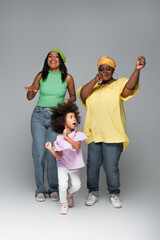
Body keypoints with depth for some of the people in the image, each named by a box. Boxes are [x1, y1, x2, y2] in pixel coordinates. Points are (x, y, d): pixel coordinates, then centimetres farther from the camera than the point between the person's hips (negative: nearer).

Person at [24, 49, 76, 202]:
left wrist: (68, 100, -7)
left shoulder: (67, 78, 3)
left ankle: (54, 189, 9)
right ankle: (40, 189, 8)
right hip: (39, 115, 1)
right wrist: (31, 91, -12)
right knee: (39, 152, -5)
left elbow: (73, 96, 15)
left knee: (52, 153, -8)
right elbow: (30, 97, 11)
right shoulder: (41, 76, 5)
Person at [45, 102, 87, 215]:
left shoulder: (77, 134, -9)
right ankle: (63, 203, 9)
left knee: (77, 185, -7)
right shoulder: (59, 139, -9)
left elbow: (77, 146, -27)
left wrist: (67, 137, -36)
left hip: (74, 167, 1)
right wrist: (50, 149, -24)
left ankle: (69, 193, 28)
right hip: (63, 166, -1)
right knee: (63, 185, -16)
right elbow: (59, 156, -9)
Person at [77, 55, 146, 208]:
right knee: (92, 164, 7)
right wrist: (95, 80, -11)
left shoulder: (119, 84, 3)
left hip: (112, 134, -3)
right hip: (94, 133, 4)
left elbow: (130, 87, -19)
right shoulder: (94, 86, 16)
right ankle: (93, 193, 23)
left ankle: (114, 195, 16)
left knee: (111, 166, -3)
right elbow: (82, 95, -1)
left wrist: (137, 69, -36)